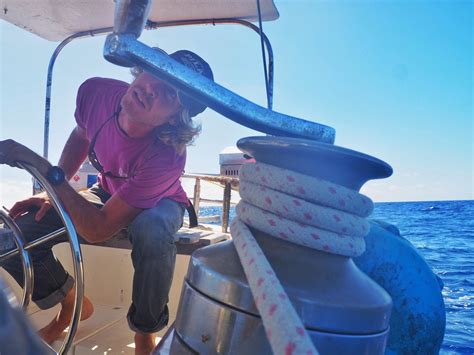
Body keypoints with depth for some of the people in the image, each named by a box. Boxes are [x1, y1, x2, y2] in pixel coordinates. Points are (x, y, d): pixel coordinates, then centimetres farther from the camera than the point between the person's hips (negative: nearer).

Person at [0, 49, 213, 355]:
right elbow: (81, 136, 2)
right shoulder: (95, 92, -24)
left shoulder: (167, 157, -39)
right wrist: (53, 191, -4)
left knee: (153, 230, -42)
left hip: (158, 205, -4)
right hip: (106, 193, 5)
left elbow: (98, 230, -36)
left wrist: (45, 170, -40)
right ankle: (73, 305, 18)